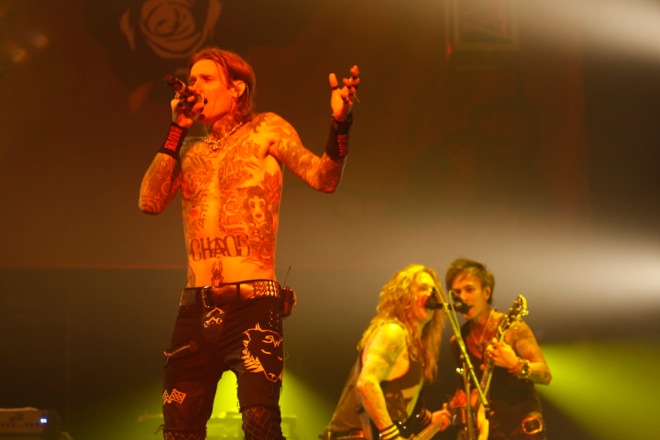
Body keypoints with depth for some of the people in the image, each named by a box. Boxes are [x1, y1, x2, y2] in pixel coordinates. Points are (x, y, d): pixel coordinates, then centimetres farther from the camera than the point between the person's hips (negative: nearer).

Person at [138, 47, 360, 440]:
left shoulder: (266, 131, 5)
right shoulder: (190, 149, 17)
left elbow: (324, 178, -8)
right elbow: (151, 201, 3)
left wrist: (340, 124, -27)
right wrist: (177, 130, 3)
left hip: (253, 304, -5)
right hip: (196, 308, 5)